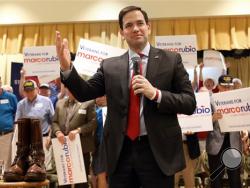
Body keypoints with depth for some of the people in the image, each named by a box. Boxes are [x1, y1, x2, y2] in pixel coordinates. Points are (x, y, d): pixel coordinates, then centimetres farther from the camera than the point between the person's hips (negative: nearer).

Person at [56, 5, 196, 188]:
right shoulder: (109, 66, 9)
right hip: (121, 151, 2)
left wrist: (156, 94, -17)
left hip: (157, 151, -2)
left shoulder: (171, 60, 2)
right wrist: (67, 67, -13)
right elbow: (85, 93, 2)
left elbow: (190, 103, -2)